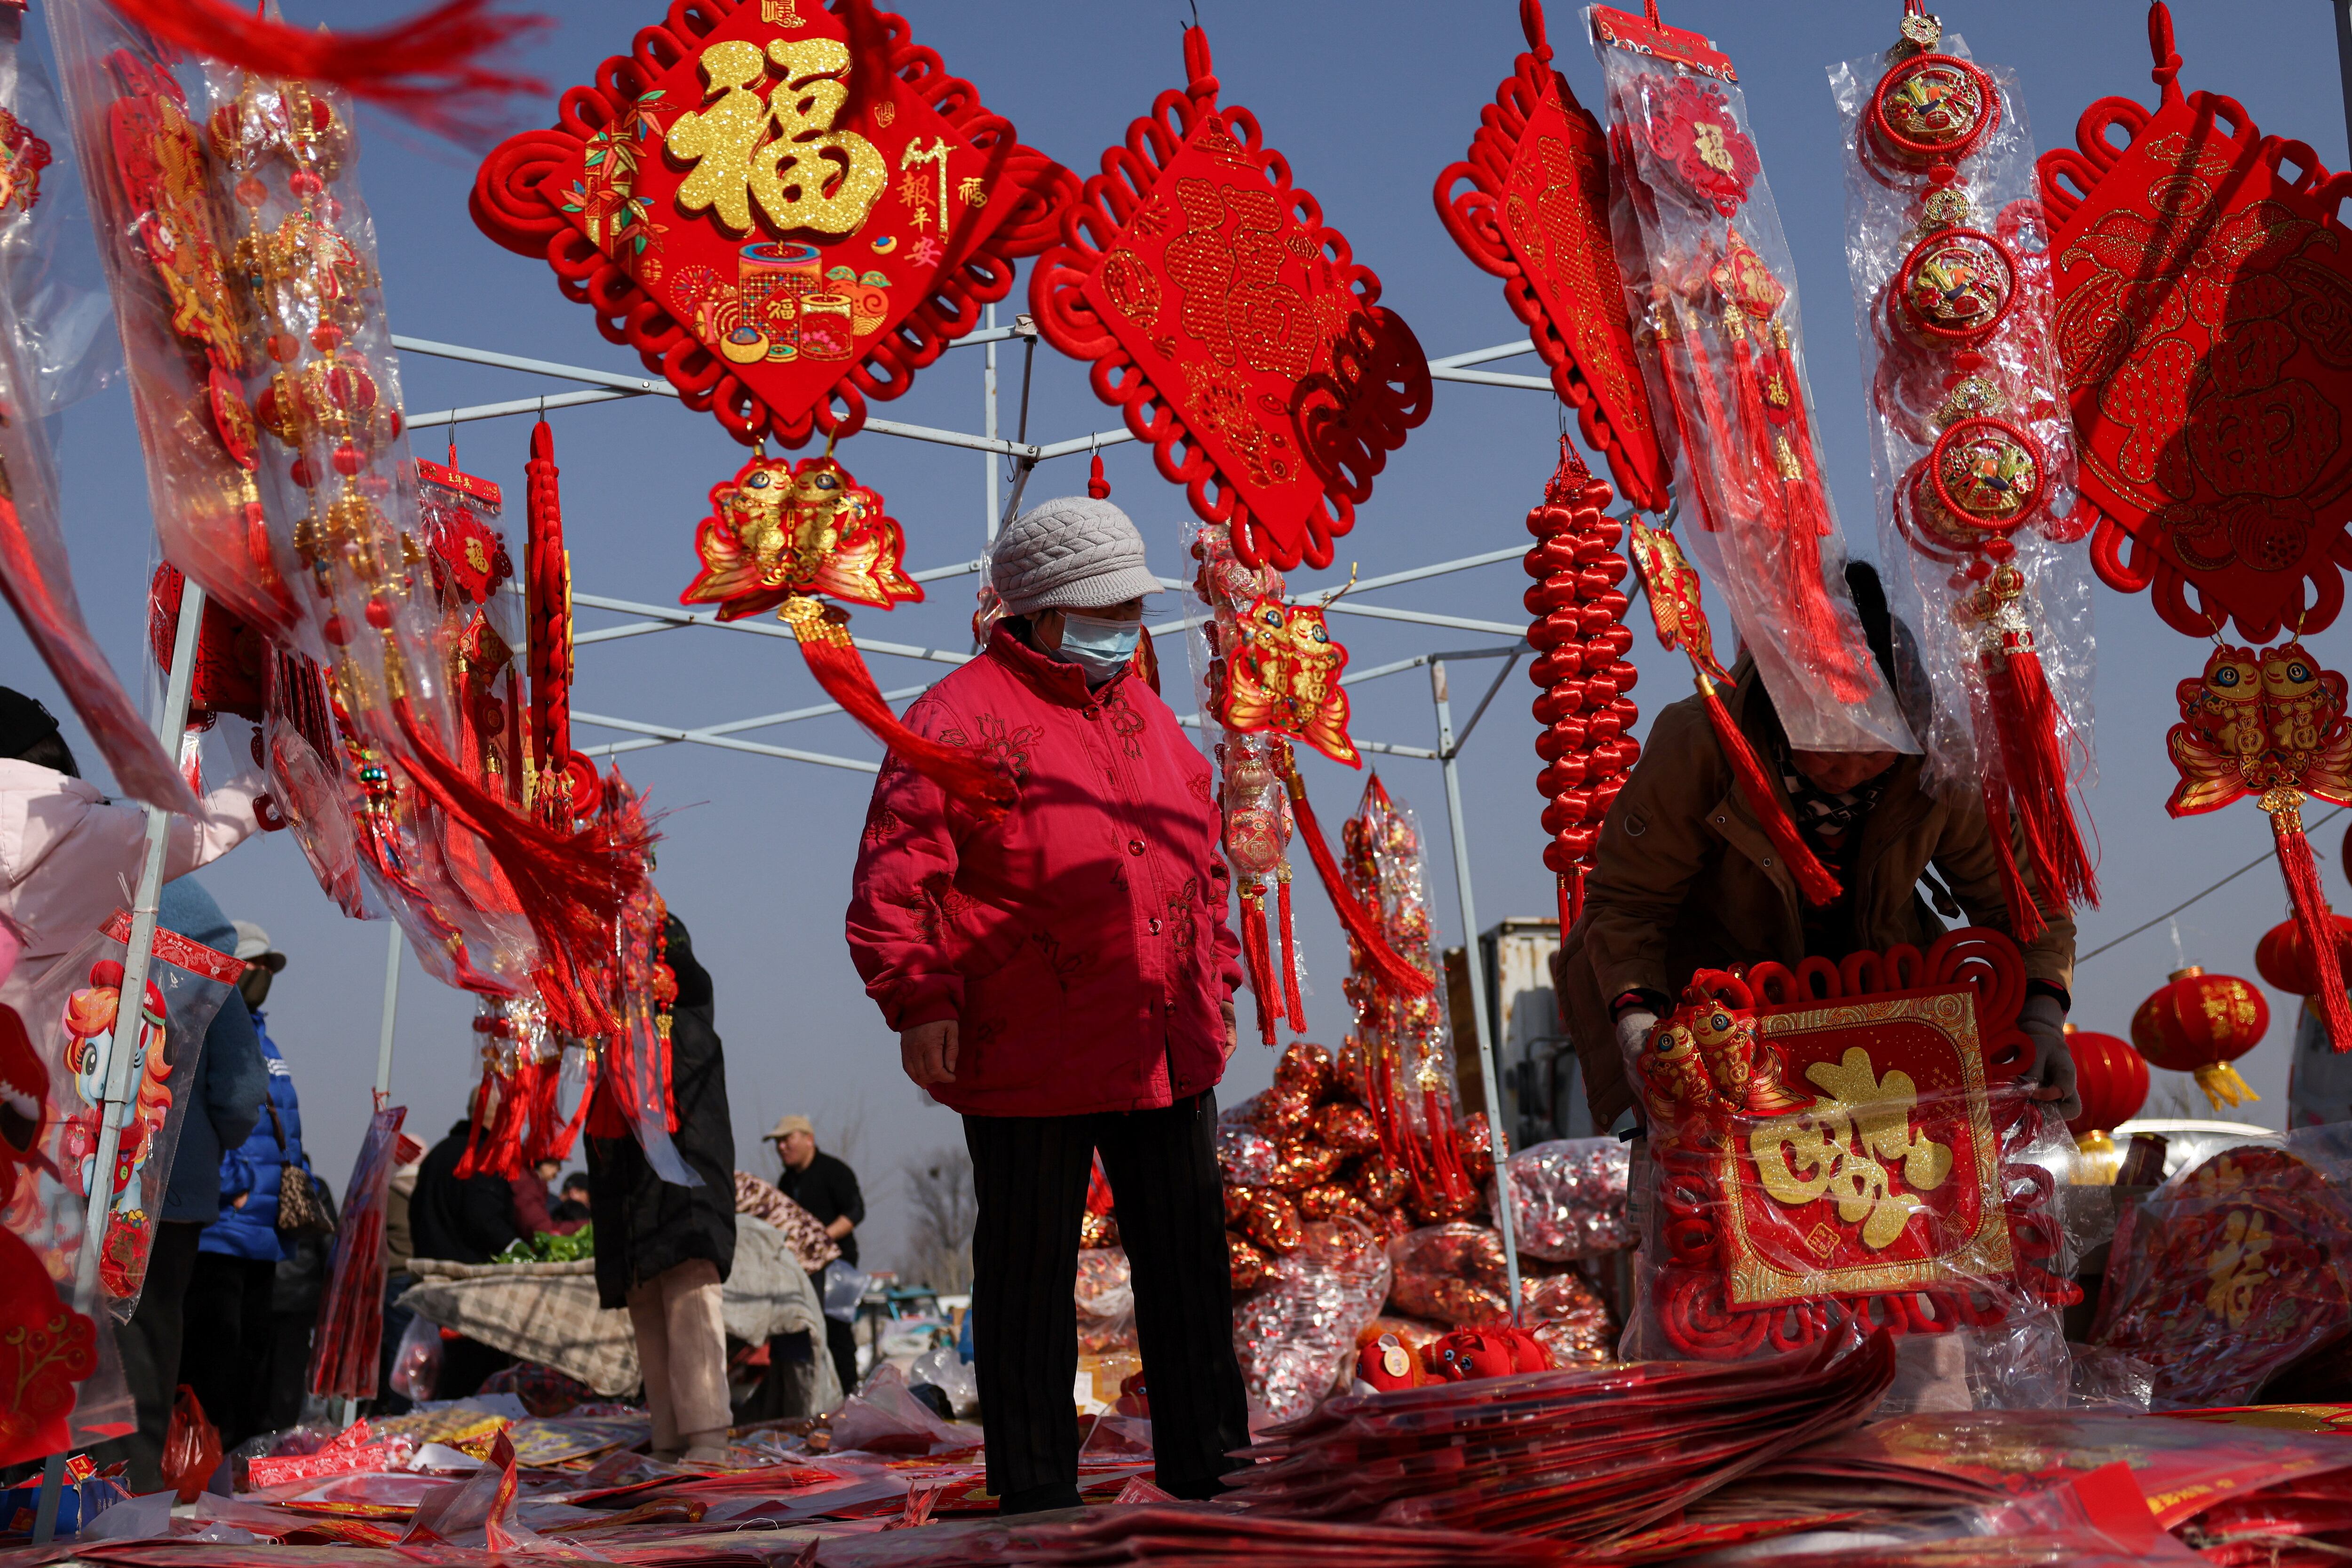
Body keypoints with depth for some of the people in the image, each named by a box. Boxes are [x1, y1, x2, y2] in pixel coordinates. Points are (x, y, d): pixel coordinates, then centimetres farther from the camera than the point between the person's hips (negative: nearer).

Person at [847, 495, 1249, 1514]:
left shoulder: (1146, 712, 15)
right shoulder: (960, 716, -7)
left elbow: (1202, 854, 23)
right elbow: (893, 878, -11)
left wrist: (1216, 979, 19)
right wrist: (919, 998, -19)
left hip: (1167, 1049, 6)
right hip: (1026, 1063, -6)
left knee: (1190, 1268, 12)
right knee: (1028, 1277, 6)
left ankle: (1210, 1471, 26)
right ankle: (1036, 1496, 20)